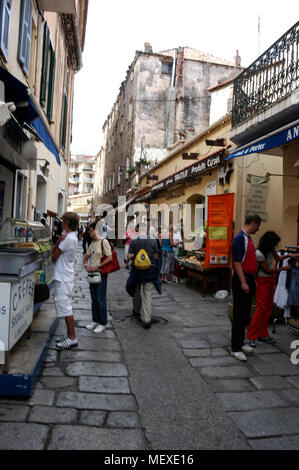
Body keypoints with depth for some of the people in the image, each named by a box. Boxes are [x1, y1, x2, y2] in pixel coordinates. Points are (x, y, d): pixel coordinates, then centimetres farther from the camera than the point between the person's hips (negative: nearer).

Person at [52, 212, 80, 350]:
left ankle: (72, 338, 3)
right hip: (64, 276, 10)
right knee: (65, 307, 15)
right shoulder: (72, 237, 13)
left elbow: (54, 257, -13)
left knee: (65, 308, -4)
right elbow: (54, 251, 8)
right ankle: (69, 335, 23)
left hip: (63, 278, -10)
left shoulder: (68, 238, -18)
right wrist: (59, 241, -9)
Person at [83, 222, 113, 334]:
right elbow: (86, 257, 20)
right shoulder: (92, 243, 13)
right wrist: (86, 266, -2)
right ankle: (95, 320, 25)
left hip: (101, 274, -8)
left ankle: (102, 323, 8)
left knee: (101, 299, -3)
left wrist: (97, 267, -19)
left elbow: (110, 258, -17)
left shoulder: (103, 241, -10)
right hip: (92, 274, 8)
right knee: (94, 299, 13)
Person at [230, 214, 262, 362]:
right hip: (242, 279, -10)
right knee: (239, 315, -4)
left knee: (245, 314, 16)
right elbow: (237, 262, -21)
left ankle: (240, 342, 27)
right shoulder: (239, 238, -16)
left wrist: (252, 280, 19)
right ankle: (235, 348, 4)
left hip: (249, 279, 10)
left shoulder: (248, 238, 14)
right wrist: (243, 282, -23)